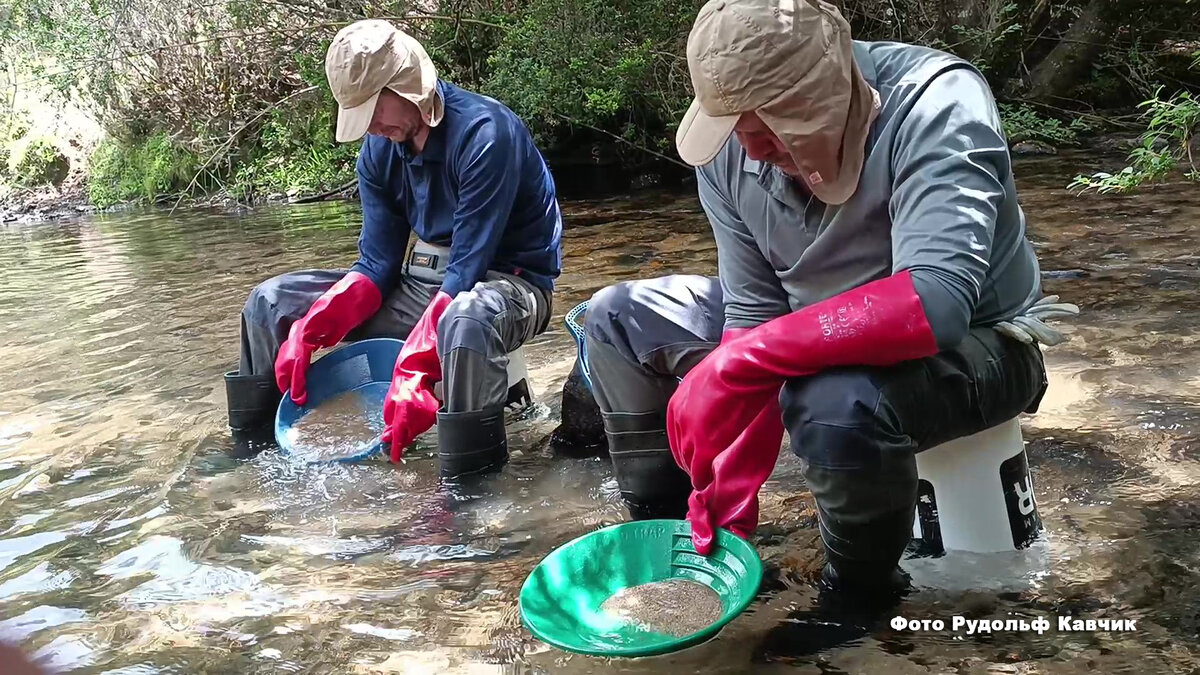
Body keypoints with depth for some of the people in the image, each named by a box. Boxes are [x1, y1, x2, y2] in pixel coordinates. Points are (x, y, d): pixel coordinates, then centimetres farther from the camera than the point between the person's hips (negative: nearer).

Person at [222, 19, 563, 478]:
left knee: (466, 317, -45)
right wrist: (305, 332, -15)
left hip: (507, 282, -7)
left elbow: (468, 268, -28)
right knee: (270, 301, 2)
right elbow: (377, 264, 0)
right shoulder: (378, 151, 0)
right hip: (423, 283, 7)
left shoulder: (485, 132, -23)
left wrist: (413, 373, -36)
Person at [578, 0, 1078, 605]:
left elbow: (935, 302, -42)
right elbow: (752, 313, -12)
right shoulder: (730, 148, -13)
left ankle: (862, 595, -8)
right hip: (813, 341, 6)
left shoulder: (935, 105, -30)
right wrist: (726, 516, -16)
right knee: (618, 317, 2)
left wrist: (735, 366, -43)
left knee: (837, 404, -40)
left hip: (972, 344, -5)